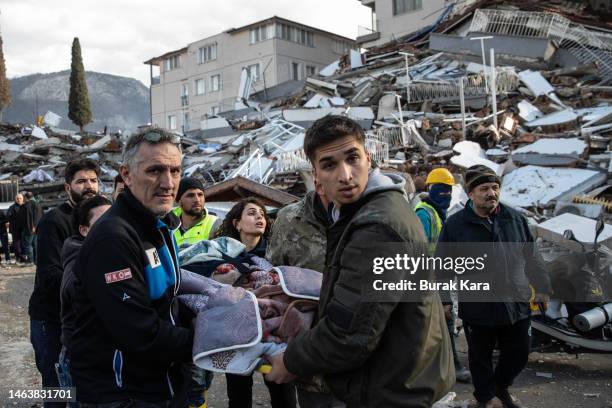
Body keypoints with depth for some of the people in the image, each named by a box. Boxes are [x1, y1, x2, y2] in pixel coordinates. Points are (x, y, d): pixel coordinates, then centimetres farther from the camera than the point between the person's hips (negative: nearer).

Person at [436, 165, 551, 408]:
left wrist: (541, 287, 13)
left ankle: (501, 387, 44)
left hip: (517, 305, 3)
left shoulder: (516, 219, 4)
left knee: (519, 354, 16)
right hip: (477, 309, -3)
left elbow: (531, 258, 14)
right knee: (481, 357, 12)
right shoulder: (455, 224, -6)